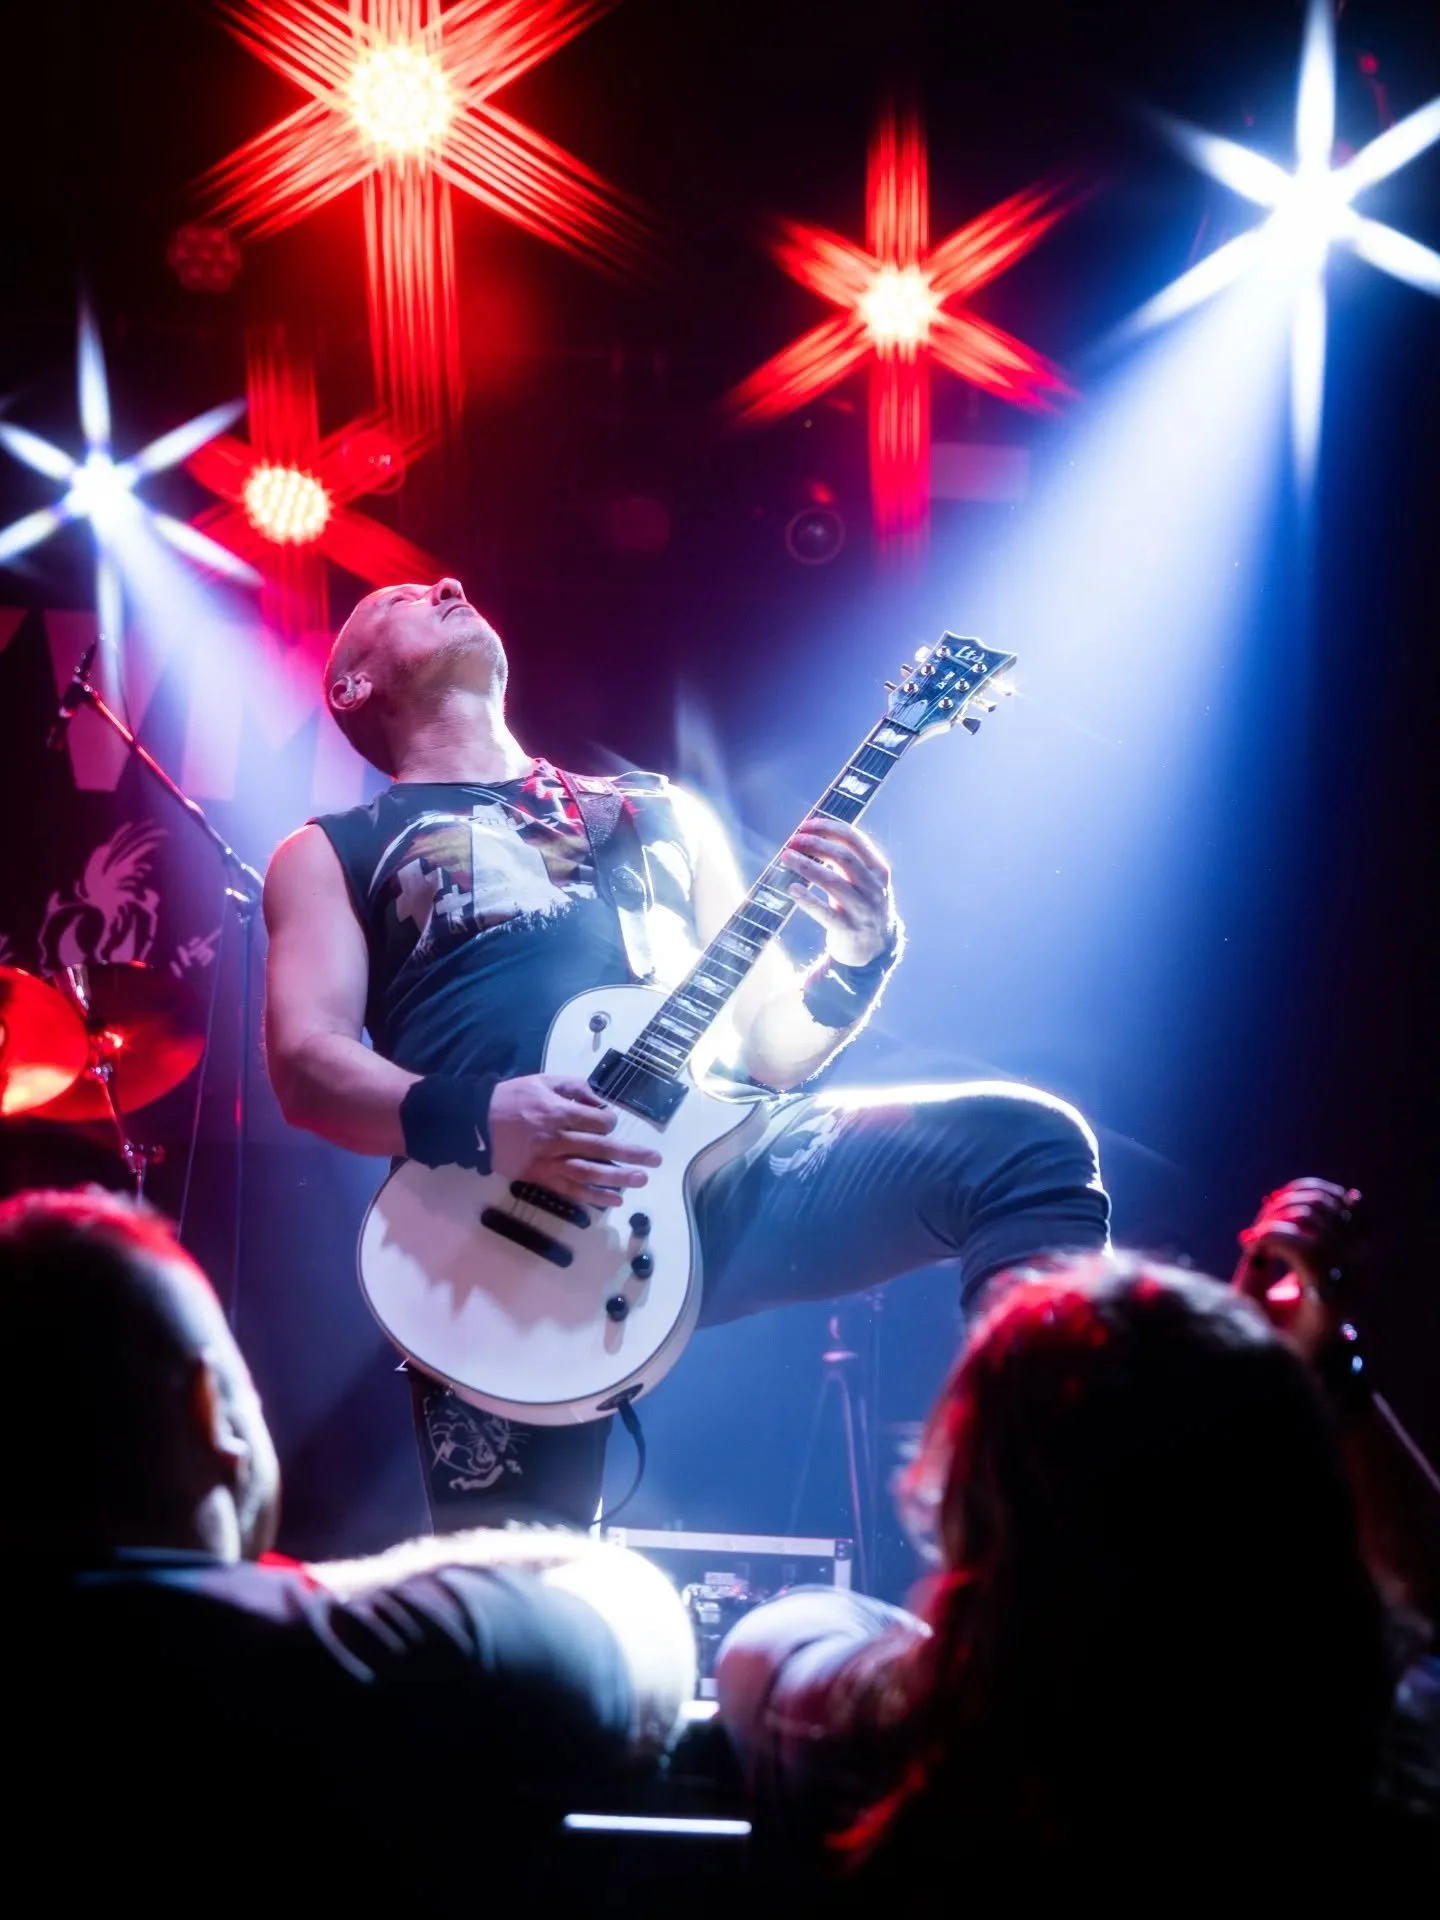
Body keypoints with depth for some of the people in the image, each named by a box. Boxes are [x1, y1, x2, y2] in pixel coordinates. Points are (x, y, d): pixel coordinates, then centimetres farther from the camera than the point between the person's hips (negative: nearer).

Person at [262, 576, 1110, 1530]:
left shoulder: (660, 811, 31)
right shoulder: (336, 851, 20)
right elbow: (308, 1064, 2)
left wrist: (860, 955, 3)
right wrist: (476, 1120, -17)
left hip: (724, 1156, 3)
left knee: (1025, 1140, -18)